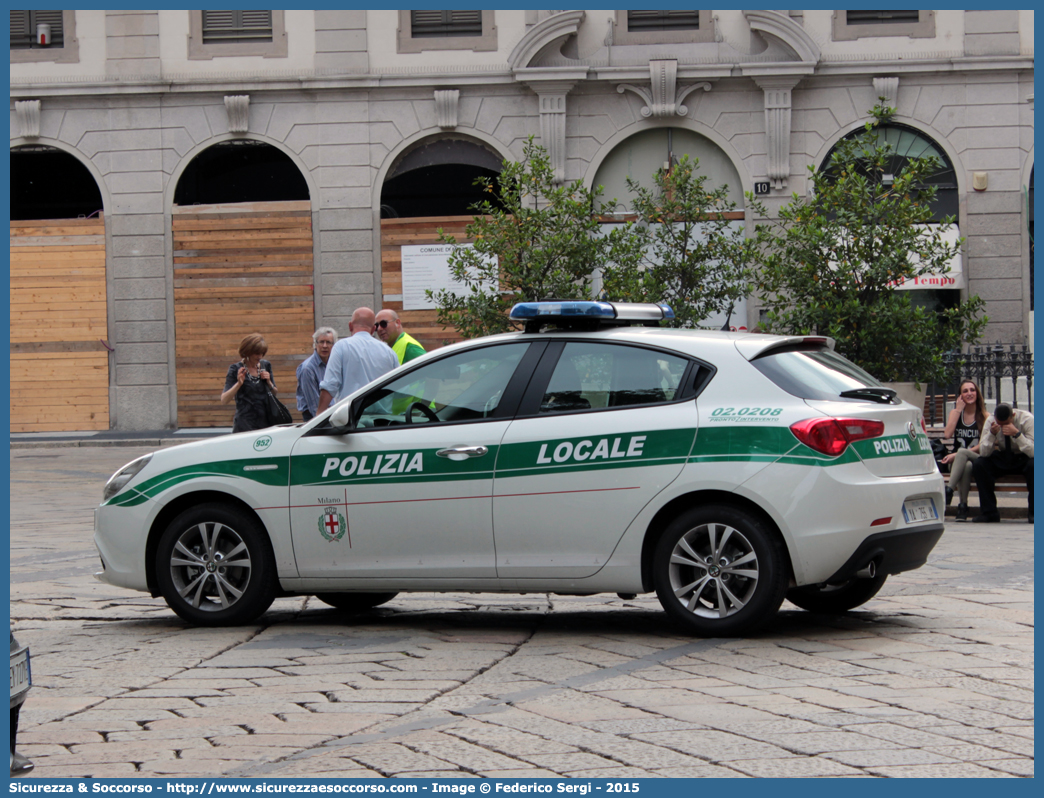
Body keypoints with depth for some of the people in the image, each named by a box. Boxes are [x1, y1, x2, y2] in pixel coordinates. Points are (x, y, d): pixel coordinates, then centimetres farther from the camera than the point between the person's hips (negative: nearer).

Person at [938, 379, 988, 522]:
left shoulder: (985, 416, 1)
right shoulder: (955, 413, 12)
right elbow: (947, 434, -6)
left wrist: (957, 455, -16)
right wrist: (958, 410, -5)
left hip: (977, 458, -2)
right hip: (958, 461, 2)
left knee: (962, 452, -37)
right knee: (966, 466, -36)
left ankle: (949, 489, -41)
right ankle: (963, 504, -37)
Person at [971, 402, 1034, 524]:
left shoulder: (1027, 419, -20)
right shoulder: (990, 421, -12)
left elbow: (1033, 452, -27)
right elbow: (984, 453, -14)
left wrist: (1016, 434, -39)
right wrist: (991, 434, -32)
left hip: (1023, 459, -3)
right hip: (1003, 458, 3)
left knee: (1033, 465, -38)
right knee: (978, 465, -24)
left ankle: (1034, 513, -22)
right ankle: (989, 512, -17)